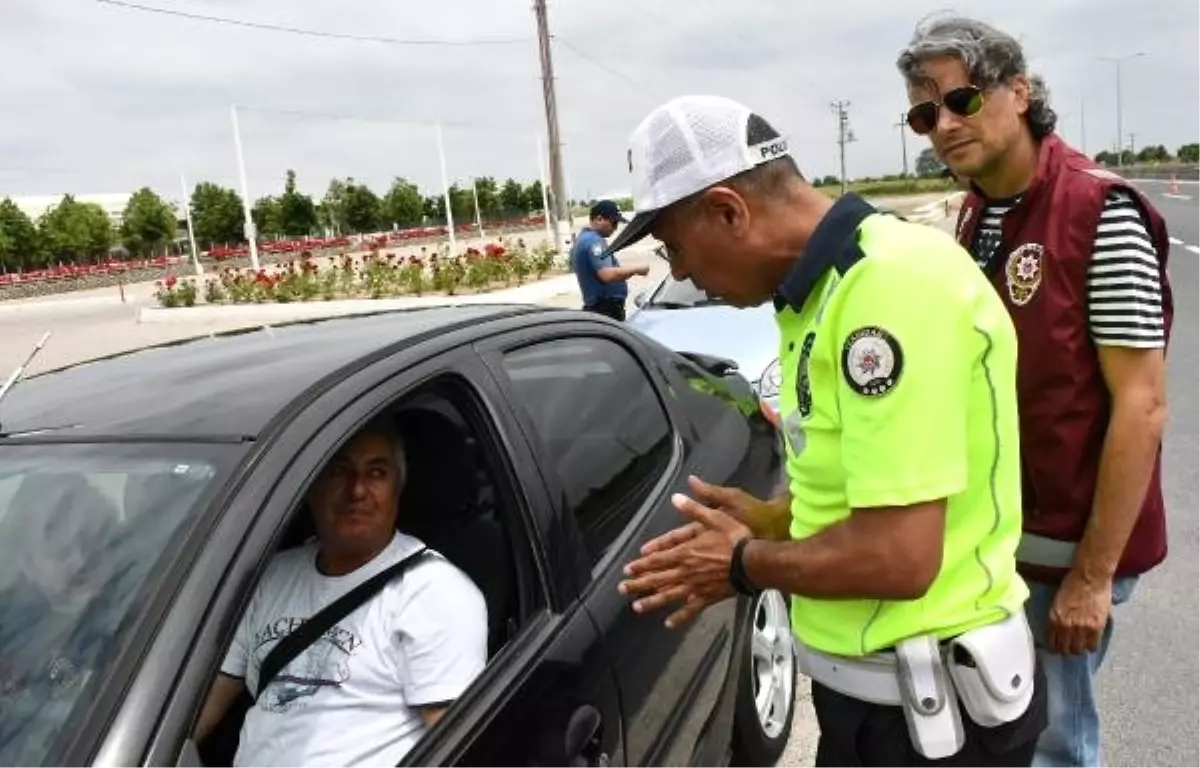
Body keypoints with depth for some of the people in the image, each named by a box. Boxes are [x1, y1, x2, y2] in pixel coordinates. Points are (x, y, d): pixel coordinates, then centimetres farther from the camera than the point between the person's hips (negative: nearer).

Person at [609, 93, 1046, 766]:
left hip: (923, 699, -8)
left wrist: (745, 566, -13)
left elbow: (899, 557, -28)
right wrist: (773, 516, 2)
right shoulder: (829, 285, 4)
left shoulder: (891, 282, -26)